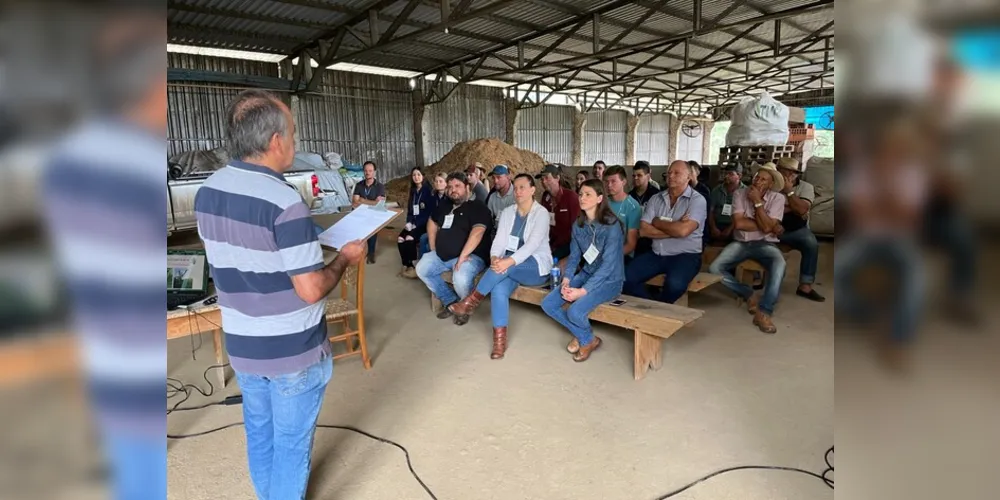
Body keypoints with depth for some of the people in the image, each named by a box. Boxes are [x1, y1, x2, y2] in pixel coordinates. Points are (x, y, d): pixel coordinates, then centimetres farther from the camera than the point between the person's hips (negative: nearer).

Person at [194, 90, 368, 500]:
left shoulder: (207, 193, -1)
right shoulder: (284, 202, -26)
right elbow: (311, 290, -25)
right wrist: (345, 258, -8)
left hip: (241, 344, 8)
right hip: (292, 351, -7)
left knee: (259, 433, 25)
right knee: (292, 443, 12)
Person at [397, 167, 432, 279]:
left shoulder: (428, 191, -5)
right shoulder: (413, 191, 16)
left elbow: (430, 212, -11)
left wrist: (416, 224, -16)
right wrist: (409, 222, -2)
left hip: (423, 223, -6)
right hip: (413, 223, 6)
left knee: (409, 238, -28)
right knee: (400, 239, -18)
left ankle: (412, 266, -16)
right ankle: (407, 265, -14)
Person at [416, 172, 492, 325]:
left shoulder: (477, 207, -10)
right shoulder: (445, 205, 15)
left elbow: (477, 232, -25)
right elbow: (432, 222, 30)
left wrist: (462, 256, -31)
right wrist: (433, 248, 18)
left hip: (471, 255, -8)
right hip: (441, 255, 8)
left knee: (460, 279, -34)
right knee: (421, 270, -6)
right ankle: (451, 301, 7)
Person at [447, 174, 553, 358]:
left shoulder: (541, 213, -9)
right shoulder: (507, 212, 9)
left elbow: (533, 244, -21)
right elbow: (499, 240, -1)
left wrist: (509, 261, -36)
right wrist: (494, 258, -25)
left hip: (536, 266, -4)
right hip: (511, 266, 4)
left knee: (506, 267, -36)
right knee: (498, 289, -30)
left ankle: (473, 299, -21)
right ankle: (500, 339, -26)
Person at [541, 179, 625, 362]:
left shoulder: (612, 225, -19)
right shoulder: (578, 225, 2)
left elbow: (608, 265, -23)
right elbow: (574, 256, 7)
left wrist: (583, 291, -28)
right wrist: (566, 280, -12)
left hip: (609, 280, -7)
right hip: (586, 274, 7)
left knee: (575, 311, -29)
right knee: (548, 304, -9)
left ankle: (589, 339, 7)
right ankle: (583, 336, 12)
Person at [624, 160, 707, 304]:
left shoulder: (697, 200, -6)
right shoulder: (656, 199, 8)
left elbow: (683, 230, -21)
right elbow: (643, 230, -3)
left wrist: (657, 222, -5)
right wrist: (673, 229, -12)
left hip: (685, 255, -4)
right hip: (656, 254, 4)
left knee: (674, 284, -33)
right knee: (626, 277, -16)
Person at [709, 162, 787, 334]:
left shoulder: (777, 198, -4)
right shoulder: (740, 194, -2)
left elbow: (766, 228, -17)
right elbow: (738, 223, -14)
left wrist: (757, 202, -16)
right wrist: (770, 226, -11)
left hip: (765, 244, -2)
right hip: (740, 243, 2)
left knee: (779, 265, -36)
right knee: (714, 268, -22)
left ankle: (764, 312, -29)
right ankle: (749, 294, 0)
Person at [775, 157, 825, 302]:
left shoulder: (806, 187, 0)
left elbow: (802, 209, -16)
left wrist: (789, 191, -17)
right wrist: (792, 208, -15)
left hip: (796, 230, 0)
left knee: (811, 243, -30)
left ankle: (805, 286, -22)